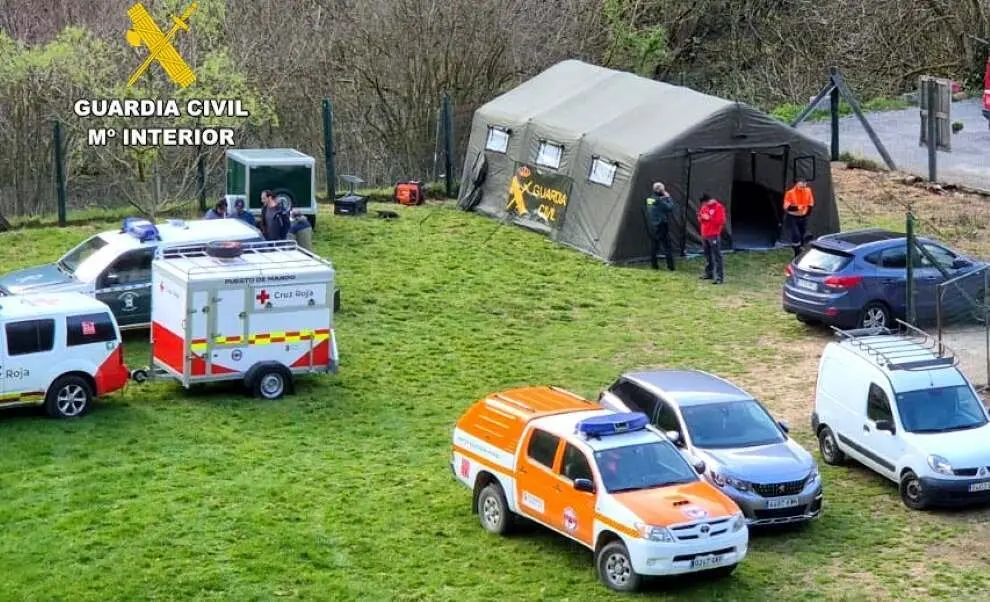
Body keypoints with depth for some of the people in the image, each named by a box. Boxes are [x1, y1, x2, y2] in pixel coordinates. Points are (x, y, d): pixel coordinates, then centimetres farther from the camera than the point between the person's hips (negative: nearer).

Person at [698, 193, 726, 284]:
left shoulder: (718, 207, -10)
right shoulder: (704, 207, 13)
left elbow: (721, 221, -17)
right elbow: (701, 220, 22)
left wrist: (709, 218, -19)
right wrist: (700, 217, -1)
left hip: (714, 235, -8)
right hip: (704, 235, 8)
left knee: (716, 256, -10)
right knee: (707, 255, 14)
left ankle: (719, 277, -13)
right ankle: (709, 273, 24)